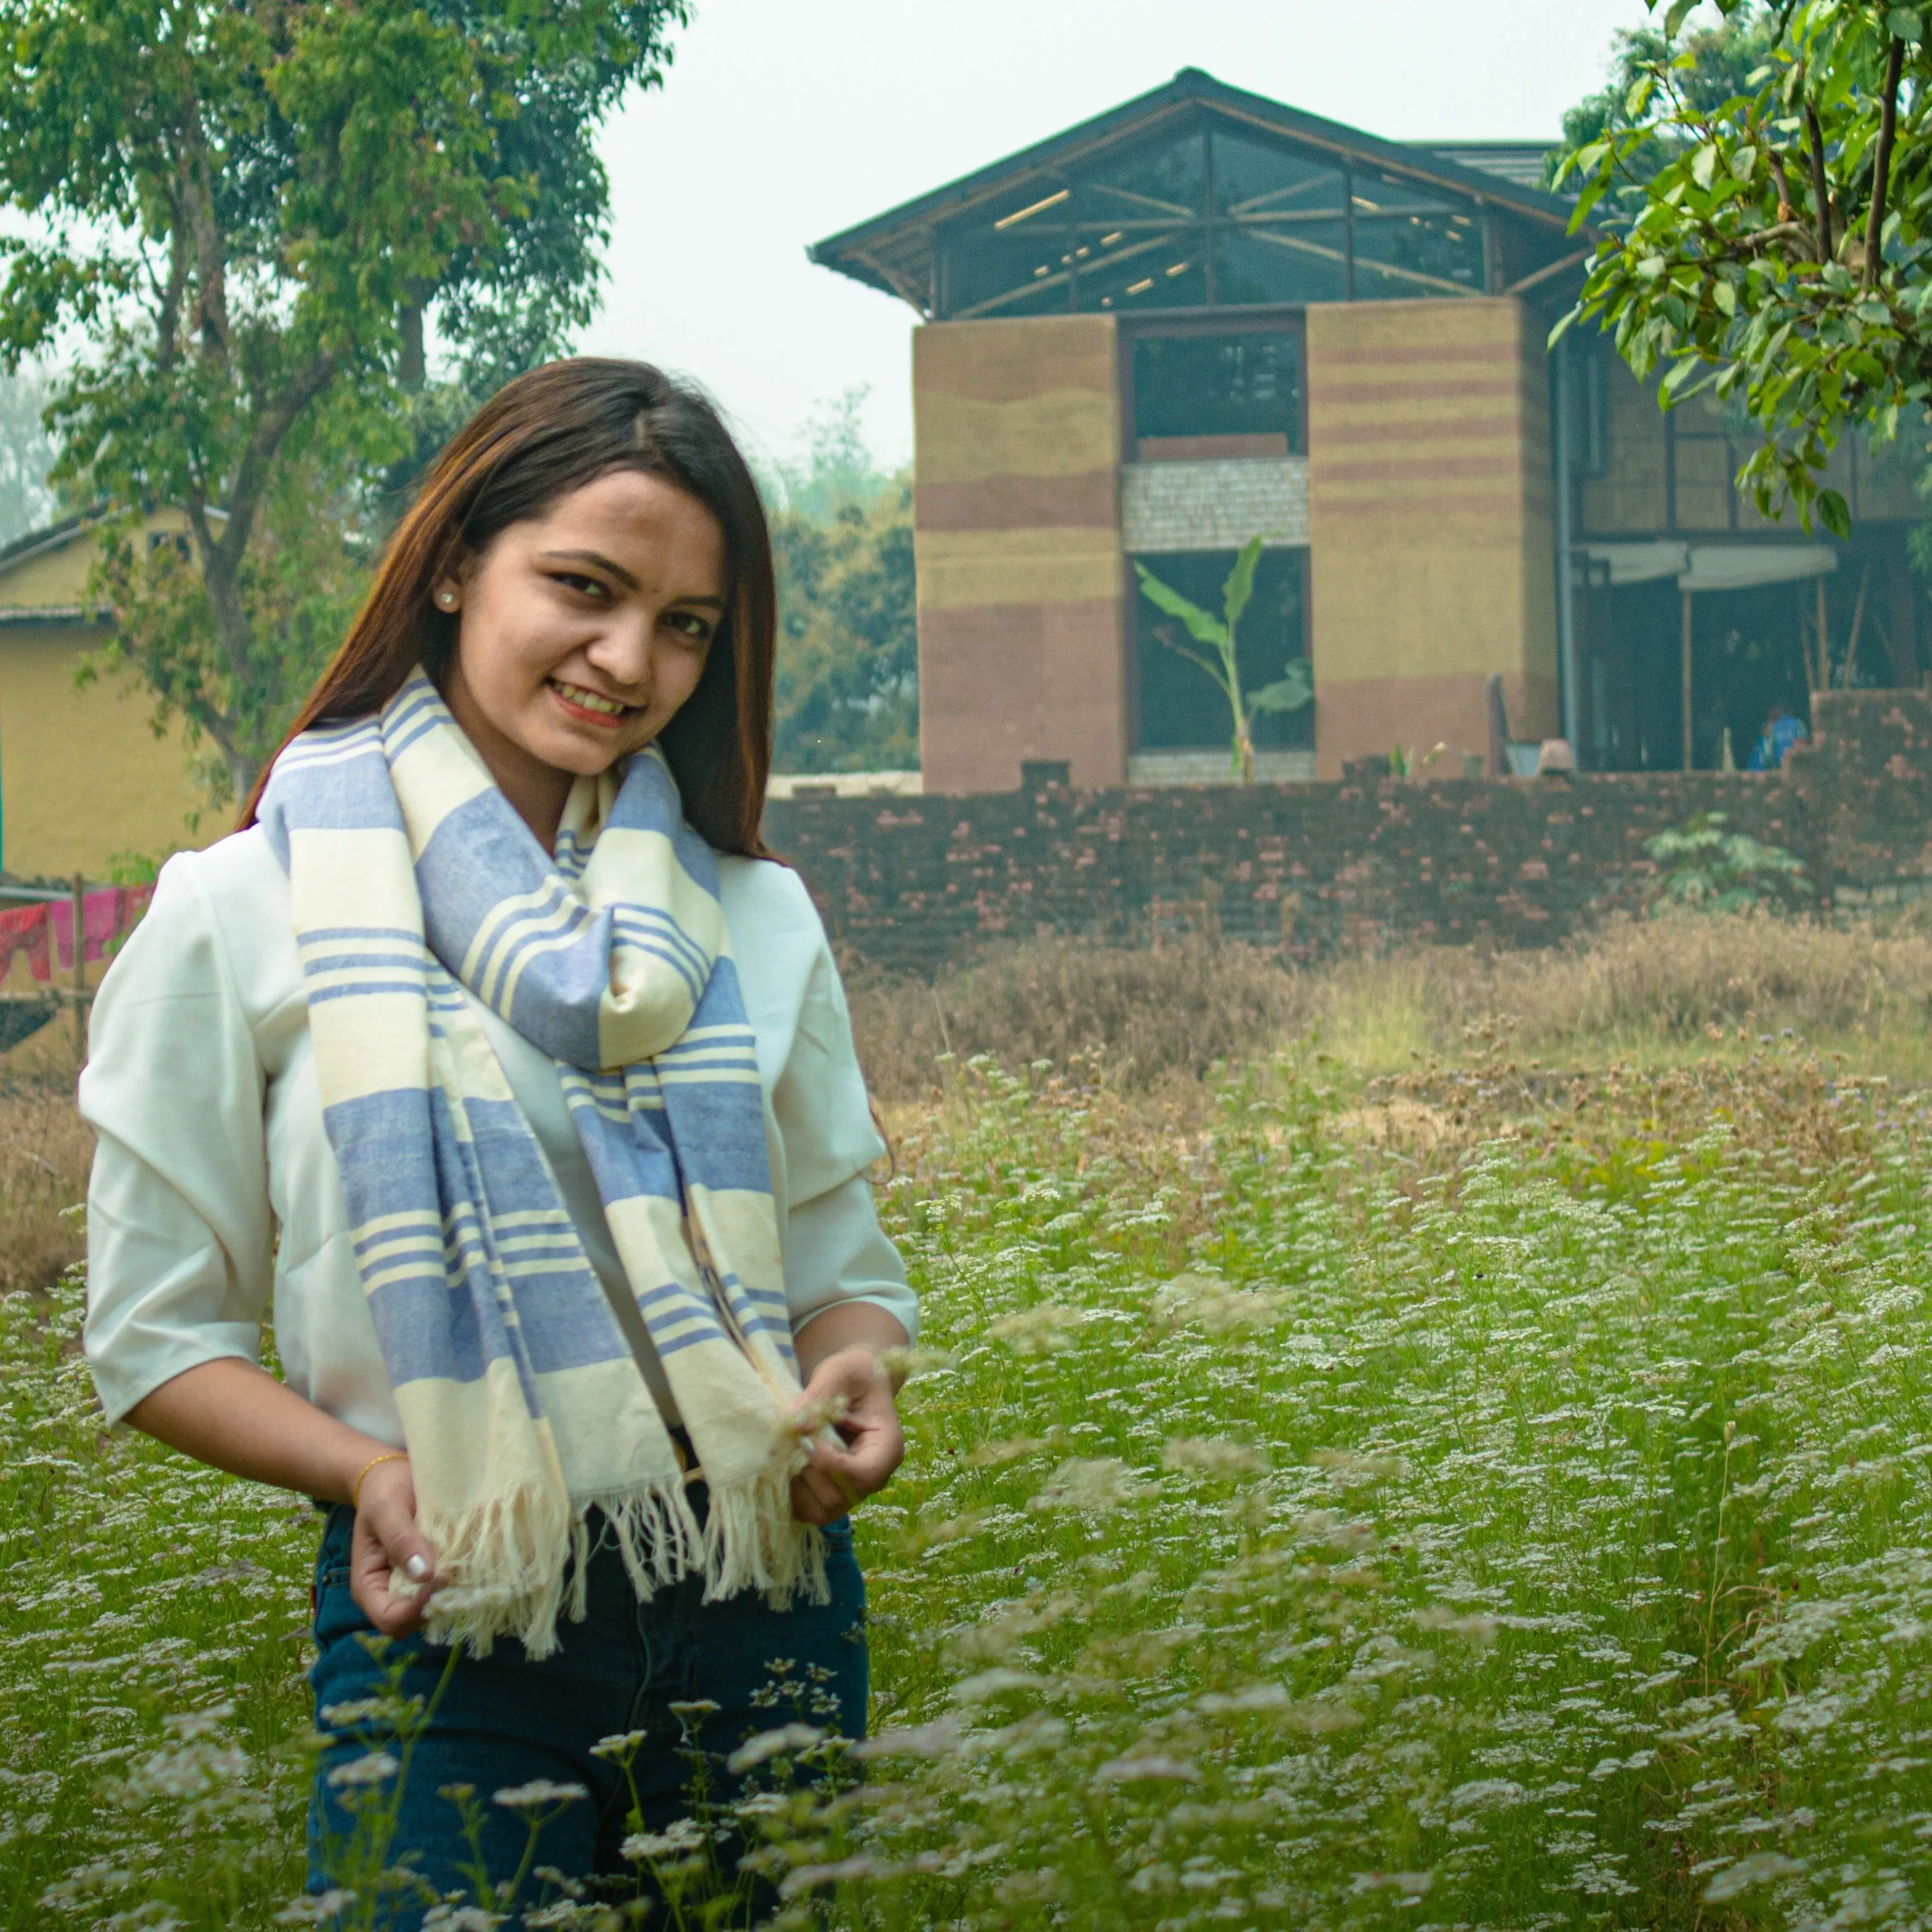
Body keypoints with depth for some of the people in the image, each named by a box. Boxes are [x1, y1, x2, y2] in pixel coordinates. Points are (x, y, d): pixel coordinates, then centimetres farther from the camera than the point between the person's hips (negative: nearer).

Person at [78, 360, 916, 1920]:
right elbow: (156, 1333, 3)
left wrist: (856, 1389, -7)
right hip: (449, 1627, -3)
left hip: (765, 1603, 3)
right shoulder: (251, 911, -1)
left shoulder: (756, 918, 9)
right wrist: (364, 1469, -15)